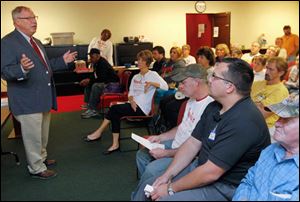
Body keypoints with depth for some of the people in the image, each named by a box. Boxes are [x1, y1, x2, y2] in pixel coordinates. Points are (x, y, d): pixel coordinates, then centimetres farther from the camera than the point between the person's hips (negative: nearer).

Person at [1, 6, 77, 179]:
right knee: (33, 136, 3)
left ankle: (41, 157, 42)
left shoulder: (36, 41, 14)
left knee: (43, 134, 23)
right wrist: (22, 69, -41)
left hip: (44, 98, 9)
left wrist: (63, 61, 13)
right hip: (27, 101, -9)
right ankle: (36, 168, 19)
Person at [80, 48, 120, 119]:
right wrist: (87, 80, -1)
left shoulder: (103, 64, -20)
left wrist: (90, 80, -22)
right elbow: (94, 75, 19)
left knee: (96, 86, -32)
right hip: (105, 84, 11)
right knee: (88, 85, 12)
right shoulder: (96, 63, 8)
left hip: (113, 86, -11)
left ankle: (92, 110, -28)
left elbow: (102, 79, -28)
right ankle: (88, 105, 3)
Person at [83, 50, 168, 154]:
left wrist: (151, 83, -28)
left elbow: (165, 86, -17)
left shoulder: (153, 75, -1)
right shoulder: (136, 77, 19)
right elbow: (130, 93, 13)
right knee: (115, 114, -21)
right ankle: (115, 144, -17)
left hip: (142, 109, -6)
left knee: (114, 108, -20)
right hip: (134, 105, 6)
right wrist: (131, 100, -9)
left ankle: (99, 132, -6)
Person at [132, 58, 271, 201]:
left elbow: (210, 173, -27)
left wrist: (171, 188, -15)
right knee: (147, 187, 5)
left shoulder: (244, 121, -27)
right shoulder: (213, 107, 4)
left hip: (227, 187, -8)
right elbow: (192, 143, 6)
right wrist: (167, 175, -3)